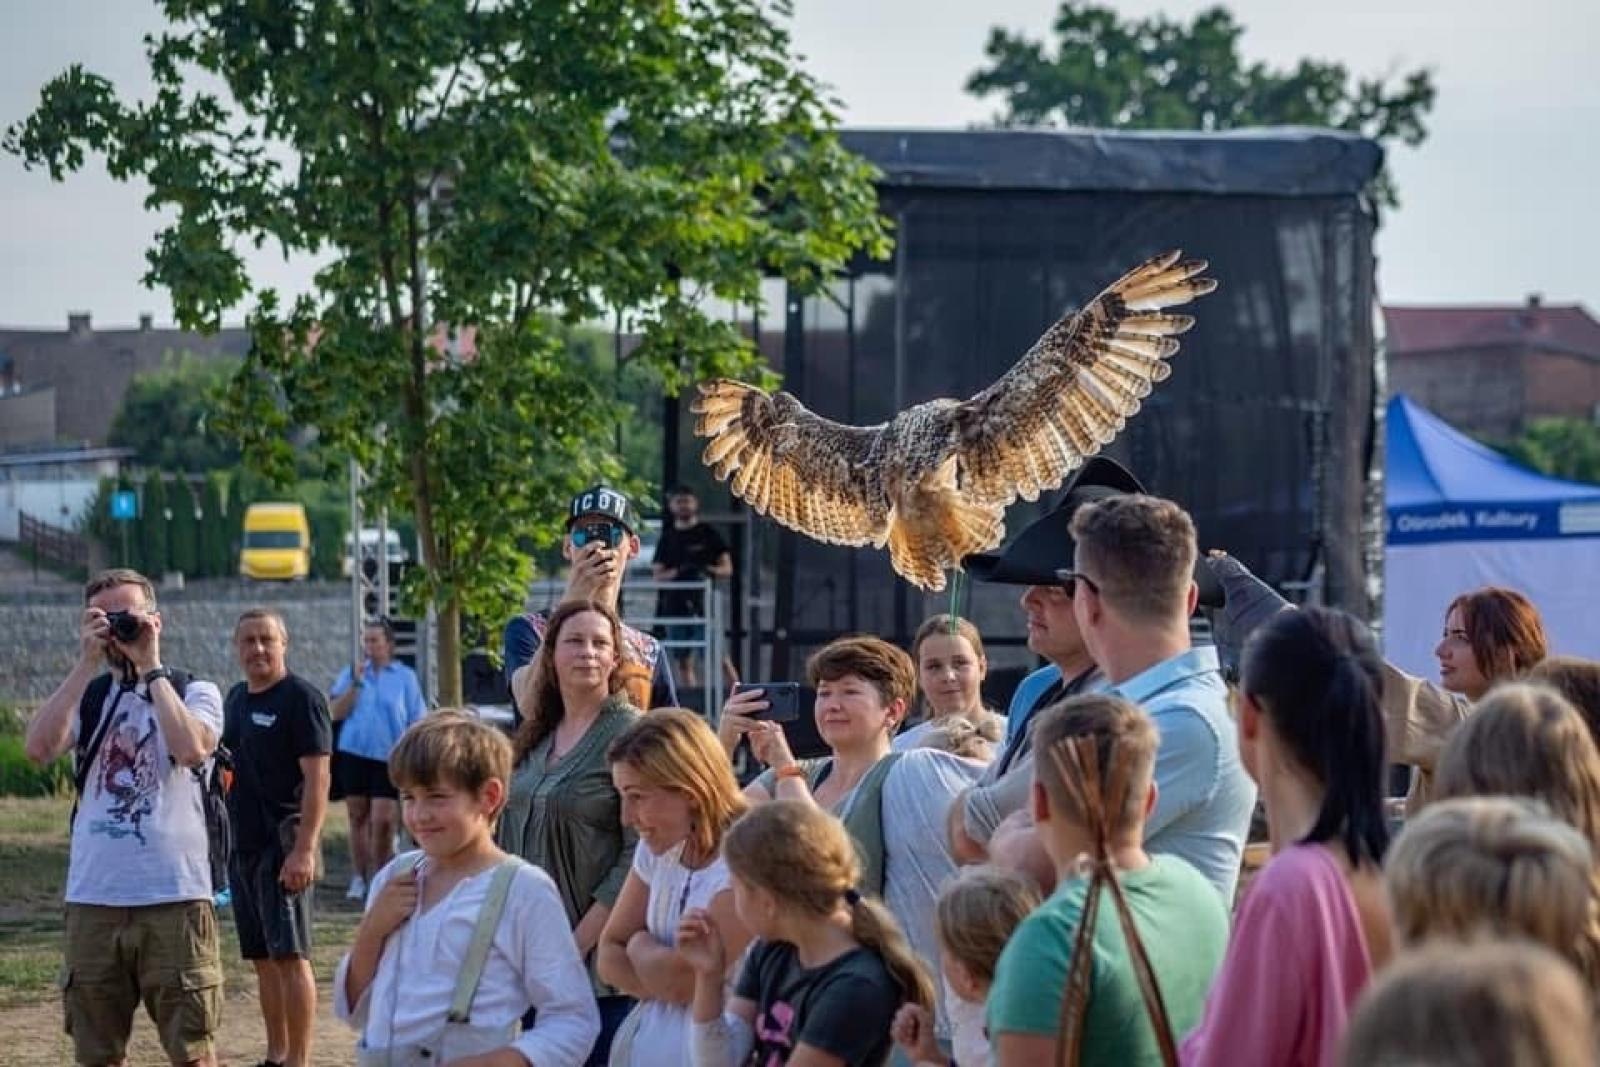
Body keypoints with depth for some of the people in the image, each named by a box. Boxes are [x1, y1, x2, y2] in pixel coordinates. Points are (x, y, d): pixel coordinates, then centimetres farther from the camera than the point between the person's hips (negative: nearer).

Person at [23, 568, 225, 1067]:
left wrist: (151, 667, -10)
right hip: (93, 900, 3)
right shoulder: (87, 695, 11)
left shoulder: (194, 693, 4)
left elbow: (192, 748, -19)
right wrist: (87, 663, -8)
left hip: (174, 898, -3)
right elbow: (39, 747, -9)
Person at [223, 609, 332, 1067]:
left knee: (289, 954, -9)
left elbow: (317, 777, -15)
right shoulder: (236, 698, 15)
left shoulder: (300, 697, -9)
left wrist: (305, 849, -21)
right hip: (244, 843, 8)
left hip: (283, 844, -8)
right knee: (262, 957, 11)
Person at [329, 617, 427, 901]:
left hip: (389, 758, -2)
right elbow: (335, 713, 1)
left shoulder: (405, 677, 4)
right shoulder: (351, 674, 9)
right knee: (358, 816, 8)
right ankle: (359, 878, 17)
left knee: (382, 820, -8)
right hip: (355, 755, 2)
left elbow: (417, 723, 4)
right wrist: (355, 685, -9)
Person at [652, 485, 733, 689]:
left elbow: (727, 569, 4)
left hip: (703, 604, -4)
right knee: (684, 661, 5)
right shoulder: (667, 538, 14)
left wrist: (708, 570, -16)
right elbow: (657, 575, 8)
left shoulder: (707, 533, 7)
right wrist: (677, 572, -12)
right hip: (675, 606, 4)